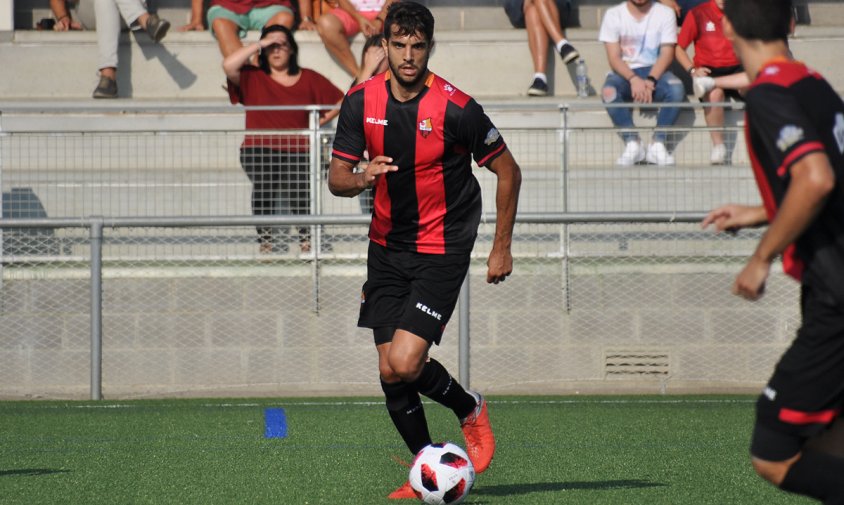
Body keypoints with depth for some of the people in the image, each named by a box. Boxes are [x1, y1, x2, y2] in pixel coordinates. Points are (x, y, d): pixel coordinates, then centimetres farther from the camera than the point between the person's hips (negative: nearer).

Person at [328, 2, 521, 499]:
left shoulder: (456, 108, -16)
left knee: (405, 363, -17)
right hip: (386, 247, 5)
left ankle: (469, 408, 12)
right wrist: (362, 178, -23)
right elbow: (337, 177, 1)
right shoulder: (362, 101, -4)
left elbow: (508, 171, -5)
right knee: (389, 373, 2)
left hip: (442, 250, -5)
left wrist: (502, 248, -3)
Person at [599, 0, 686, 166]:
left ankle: (658, 144, -27)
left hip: (655, 72, 0)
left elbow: (667, 54, -5)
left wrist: (650, 81, -22)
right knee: (609, 91, -34)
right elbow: (614, 58, -6)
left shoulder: (665, 13, 3)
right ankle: (632, 143, -28)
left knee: (676, 88, -32)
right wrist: (634, 79, -24)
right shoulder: (613, 14, 1)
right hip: (624, 74, 0)